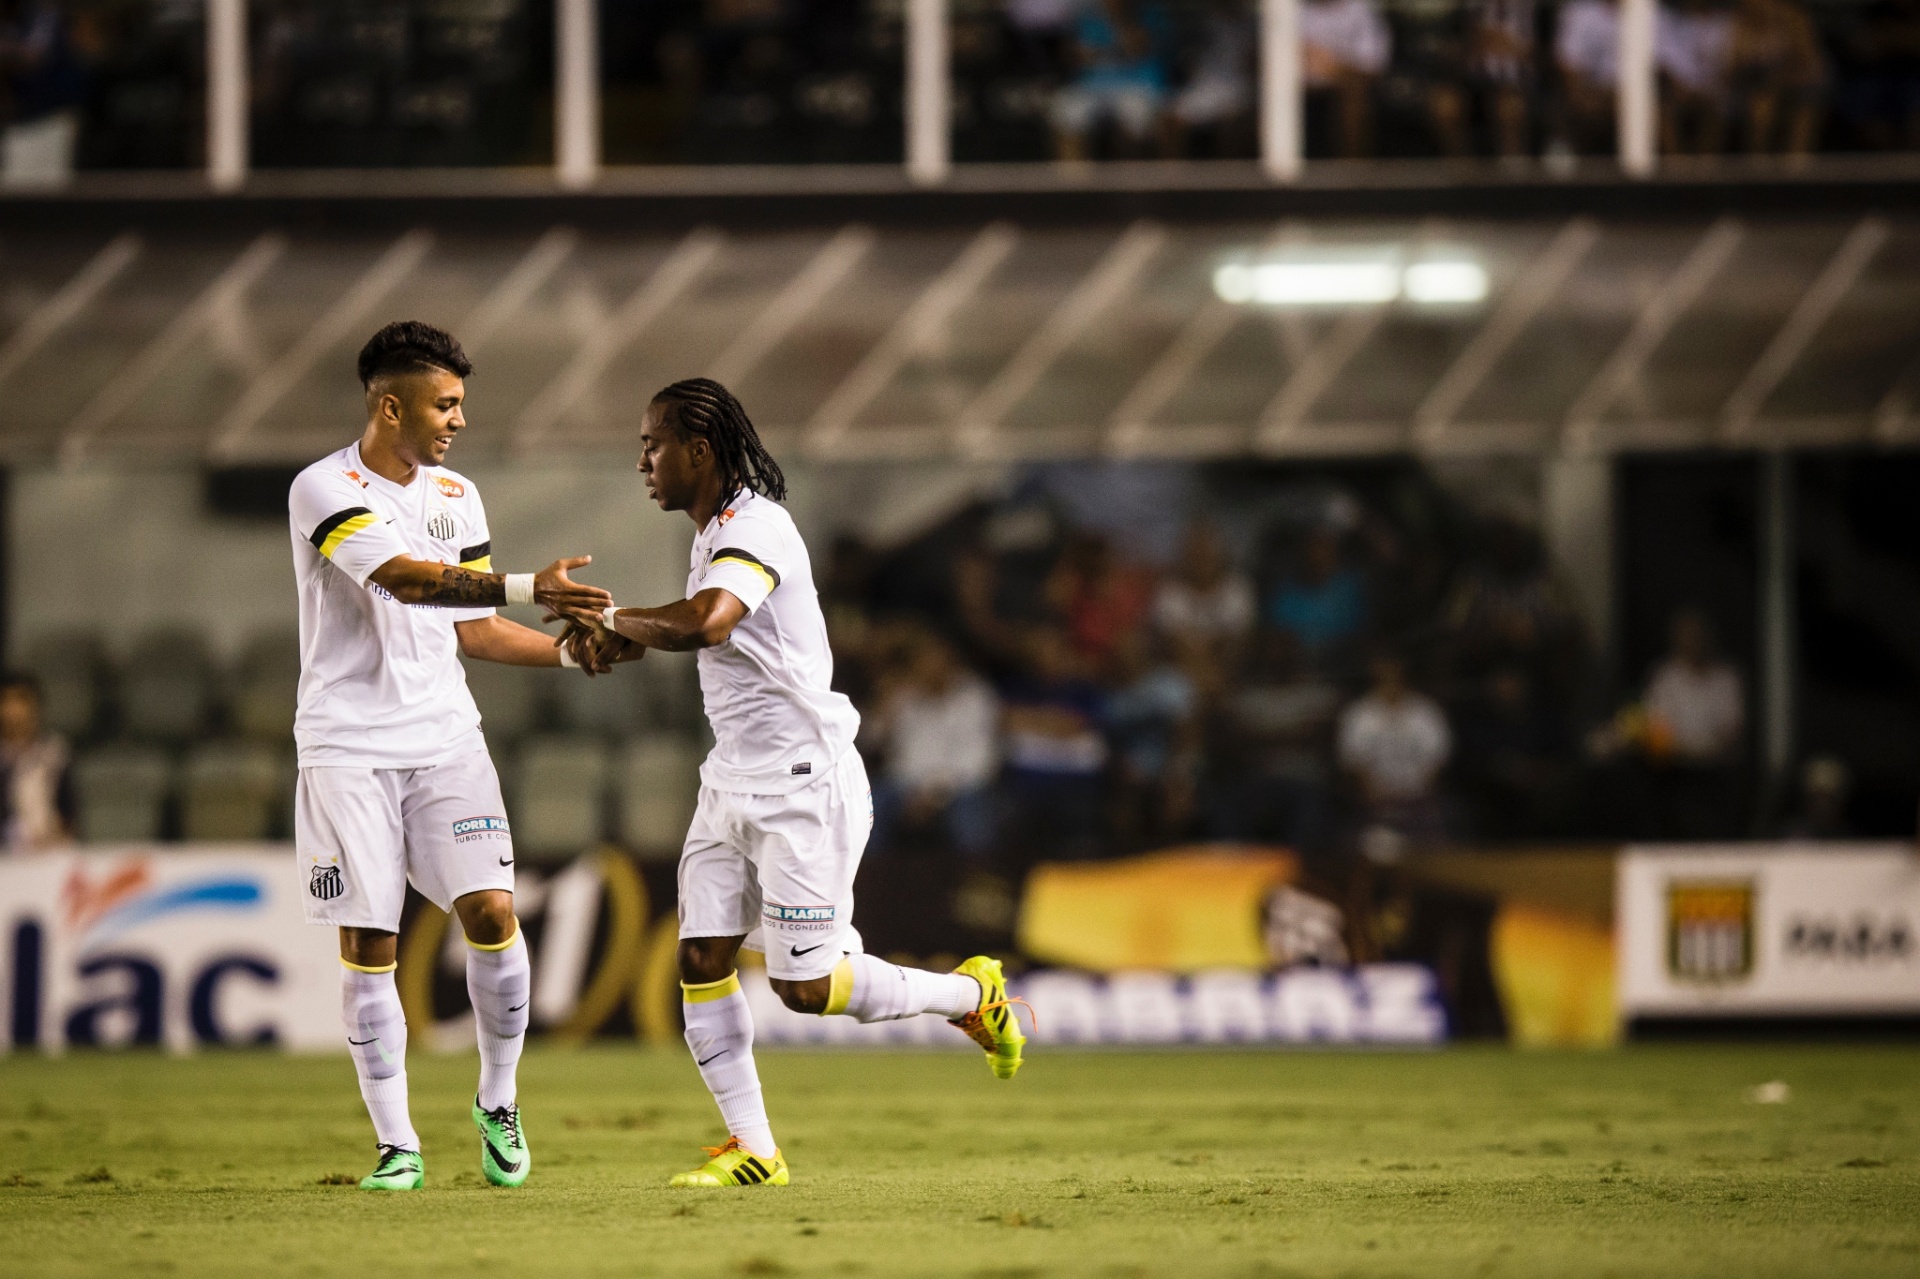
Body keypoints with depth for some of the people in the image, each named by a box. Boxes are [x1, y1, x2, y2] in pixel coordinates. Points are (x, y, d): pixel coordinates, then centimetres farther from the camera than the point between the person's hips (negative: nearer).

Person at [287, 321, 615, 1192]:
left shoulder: (456, 496, 11)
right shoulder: (325, 490, -10)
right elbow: (406, 579, -26)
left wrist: (573, 652, 2)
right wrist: (530, 588, -34)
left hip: (445, 736, 4)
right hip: (348, 748, -4)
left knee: (490, 910, -9)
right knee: (367, 945, -4)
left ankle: (497, 1102, 11)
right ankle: (397, 1144, 4)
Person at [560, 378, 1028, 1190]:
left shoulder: (753, 525, -18)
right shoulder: (715, 534, 14)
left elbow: (705, 622, -36)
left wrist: (614, 622, -23)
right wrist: (625, 643, 10)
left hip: (801, 783, -9)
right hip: (733, 781, 10)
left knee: (807, 986, -8)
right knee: (700, 959, -2)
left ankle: (968, 994, 15)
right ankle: (751, 1148, 2)